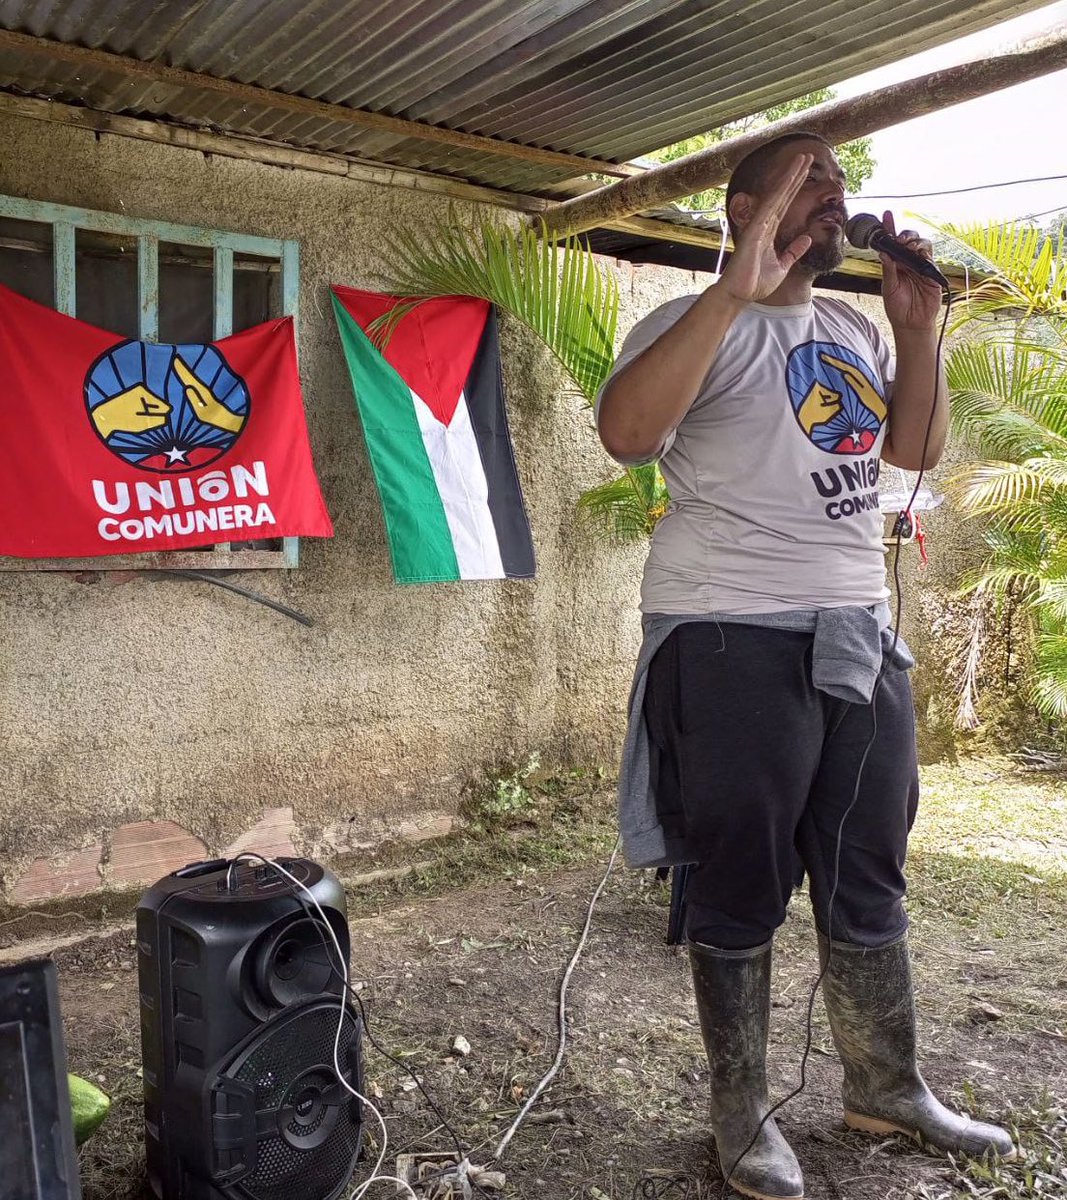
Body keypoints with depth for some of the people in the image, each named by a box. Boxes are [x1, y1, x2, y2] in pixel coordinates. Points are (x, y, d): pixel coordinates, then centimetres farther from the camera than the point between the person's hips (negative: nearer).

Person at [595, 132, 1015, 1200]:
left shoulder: (854, 333, 18)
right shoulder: (699, 325, -6)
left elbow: (917, 450, 17)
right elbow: (625, 432, -24)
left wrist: (918, 329, 5)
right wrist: (736, 290, -27)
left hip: (860, 634, 8)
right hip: (733, 640, -7)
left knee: (869, 880, 16)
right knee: (742, 888, 4)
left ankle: (885, 1089, 34)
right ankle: (741, 1112, 23)